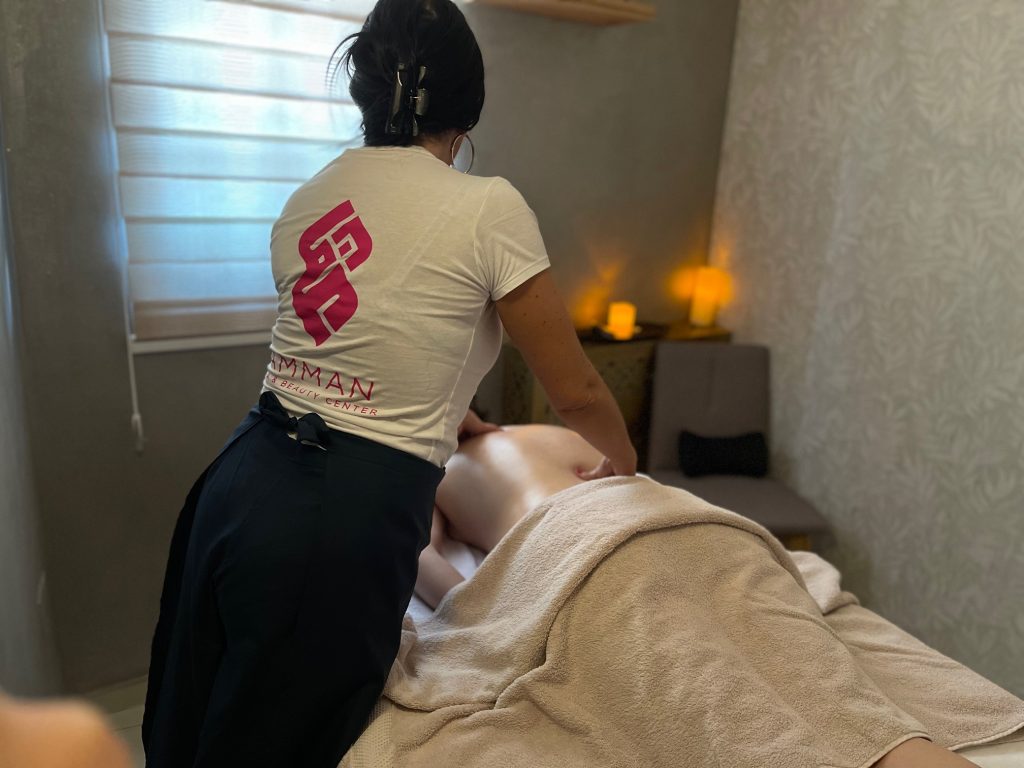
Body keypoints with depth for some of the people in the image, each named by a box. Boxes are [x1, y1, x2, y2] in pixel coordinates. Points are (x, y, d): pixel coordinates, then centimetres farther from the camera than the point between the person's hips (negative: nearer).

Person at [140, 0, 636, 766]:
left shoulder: (306, 199, 9)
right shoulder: (488, 207, -10)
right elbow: (577, 393, -3)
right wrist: (621, 459, 18)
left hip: (241, 483, 7)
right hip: (347, 522, -6)